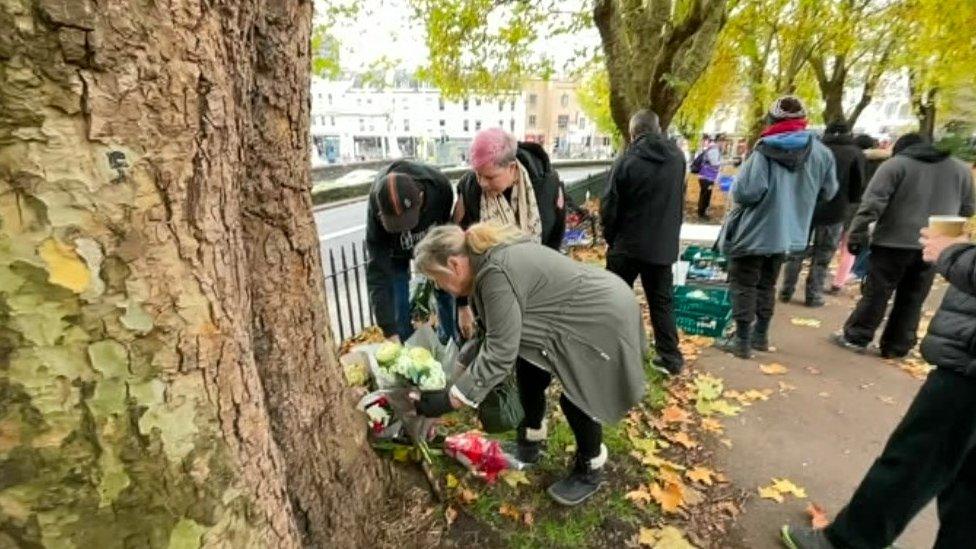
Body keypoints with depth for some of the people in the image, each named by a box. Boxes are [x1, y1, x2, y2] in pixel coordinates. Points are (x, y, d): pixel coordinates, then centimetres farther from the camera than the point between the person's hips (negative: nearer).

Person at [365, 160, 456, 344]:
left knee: (446, 294, 5)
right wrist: (390, 331, -40)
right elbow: (378, 273, -37)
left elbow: (449, 224, -16)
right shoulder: (377, 211, -40)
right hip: (394, 250, -1)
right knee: (398, 307, -6)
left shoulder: (440, 185, -38)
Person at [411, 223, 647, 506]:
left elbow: (500, 352, -29)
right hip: (576, 314, 9)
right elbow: (501, 334, 7)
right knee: (529, 371, 10)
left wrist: (449, 400, -24)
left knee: (575, 397, -2)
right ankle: (530, 445, 31)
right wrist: (461, 363, 8)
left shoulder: (497, 273, -30)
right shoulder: (487, 256, -1)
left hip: (604, 318, -9)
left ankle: (590, 471, 25)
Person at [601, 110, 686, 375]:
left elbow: (609, 206, -9)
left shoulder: (627, 160, -12)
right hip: (663, 244, 4)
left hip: (628, 243, -4)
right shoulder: (678, 157, 3)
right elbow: (680, 201, 12)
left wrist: (611, 237, 4)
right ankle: (670, 357, 17)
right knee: (662, 301, 13)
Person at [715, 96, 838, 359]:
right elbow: (828, 192, 8)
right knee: (767, 285, 19)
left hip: (754, 230, -5)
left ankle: (742, 340, 8)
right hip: (788, 232, 6)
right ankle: (760, 335, 28)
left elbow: (745, 192, -24)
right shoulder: (821, 153, -1)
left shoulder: (765, 151, -17)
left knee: (743, 285, 4)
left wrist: (737, 194, -2)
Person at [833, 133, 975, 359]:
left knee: (876, 293, 3)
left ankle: (855, 337, 10)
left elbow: (872, 203, -13)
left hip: (894, 242, -4)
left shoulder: (895, 164, -2)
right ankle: (896, 347, 16)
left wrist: (856, 235, -11)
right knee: (912, 300, 10)